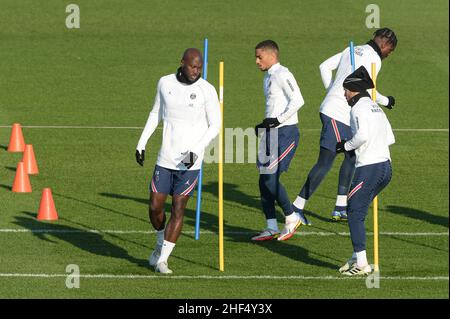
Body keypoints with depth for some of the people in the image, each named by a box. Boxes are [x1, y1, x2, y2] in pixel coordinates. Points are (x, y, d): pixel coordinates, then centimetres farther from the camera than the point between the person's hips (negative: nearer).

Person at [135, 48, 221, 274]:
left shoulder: (207, 90, -7)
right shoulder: (165, 83, 2)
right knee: (155, 207, 3)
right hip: (165, 160, 3)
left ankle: (162, 259, 7)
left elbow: (215, 125, -3)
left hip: (190, 162, -3)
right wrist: (142, 142, 12)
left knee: (178, 209, -2)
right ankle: (161, 243, 32)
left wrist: (196, 150, -15)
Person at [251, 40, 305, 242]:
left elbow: (297, 100, -22)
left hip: (285, 132, -10)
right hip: (271, 134, 10)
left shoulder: (282, 75, -12)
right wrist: (264, 126, 14)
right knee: (264, 179, 6)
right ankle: (271, 228, 11)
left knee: (270, 178, -14)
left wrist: (278, 120, -20)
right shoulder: (268, 77, 18)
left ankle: (292, 218, 2)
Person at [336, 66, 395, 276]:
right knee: (357, 212, 17)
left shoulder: (359, 108, -8)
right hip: (386, 166, 9)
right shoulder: (376, 108, 19)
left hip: (368, 168, -9)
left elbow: (363, 135, -24)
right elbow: (390, 138, 19)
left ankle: (361, 264, -4)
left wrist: (346, 146, -6)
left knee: (355, 214, -2)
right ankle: (357, 257, 18)